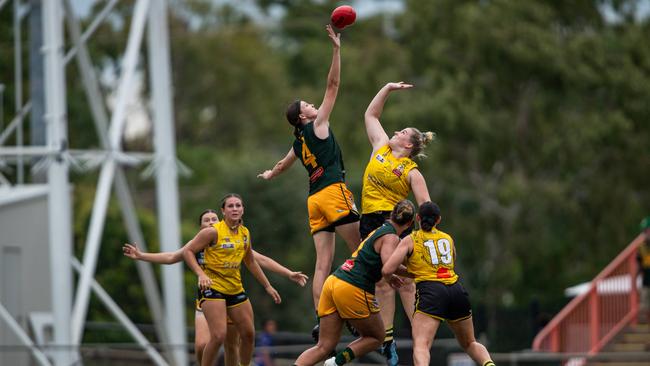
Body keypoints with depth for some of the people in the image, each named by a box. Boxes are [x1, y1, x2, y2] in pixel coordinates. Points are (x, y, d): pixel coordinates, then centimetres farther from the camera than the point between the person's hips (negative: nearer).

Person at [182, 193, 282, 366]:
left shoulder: (245, 233, 8)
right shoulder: (213, 232, -13)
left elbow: (250, 262, 21)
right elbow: (187, 251, -12)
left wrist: (267, 286, 23)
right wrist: (201, 274, -24)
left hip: (236, 289, 7)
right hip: (212, 287, -7)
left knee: (249, 334, 9)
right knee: (218, 336, -19)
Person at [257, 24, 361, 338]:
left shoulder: (299, 143, 21)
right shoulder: (317, 126, 2)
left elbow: (282, 165, 42)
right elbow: (333, 85, -1)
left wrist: (270, 174, 64)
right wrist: (336, 49, 0)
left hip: (315, 200, 8)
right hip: (334, 193, -8)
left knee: (323, 263, -1)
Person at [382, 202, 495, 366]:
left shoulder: (410, 240, 11)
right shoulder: (448, 239, 23)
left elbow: (387, 270, 1)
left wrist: (391, 278, 25)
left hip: (430, 291, -4)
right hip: (456, 290, 4)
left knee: (421, 345, -19)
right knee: (470, 344, 22)